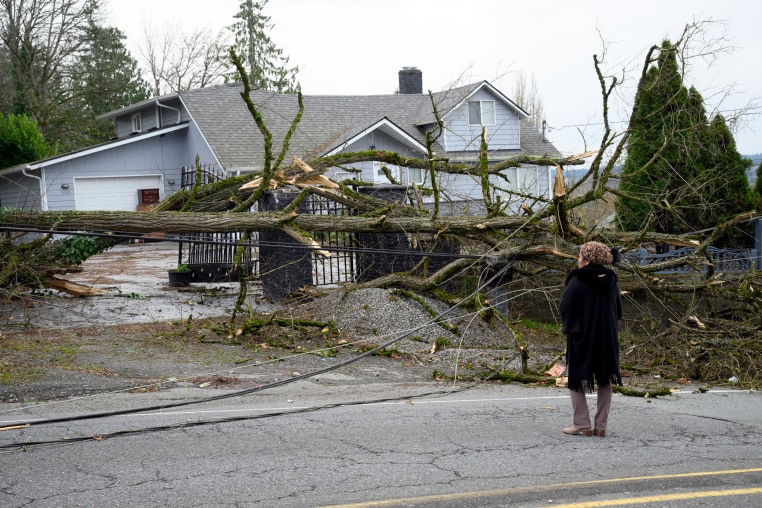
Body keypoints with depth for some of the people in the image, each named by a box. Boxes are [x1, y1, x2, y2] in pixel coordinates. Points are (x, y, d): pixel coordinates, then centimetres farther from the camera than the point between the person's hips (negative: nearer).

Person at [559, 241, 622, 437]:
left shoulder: (577, 282, -15)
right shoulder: (611, 282, 1)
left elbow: (565, 308, -10)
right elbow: (618, 310, 9)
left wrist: (570, 328, 7)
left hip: (581, 337, -5)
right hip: (607, 337, 5)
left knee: (576, 379, 8)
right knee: (604, 381, 12)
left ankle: (582, 424, 4)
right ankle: (601, 426, 11)